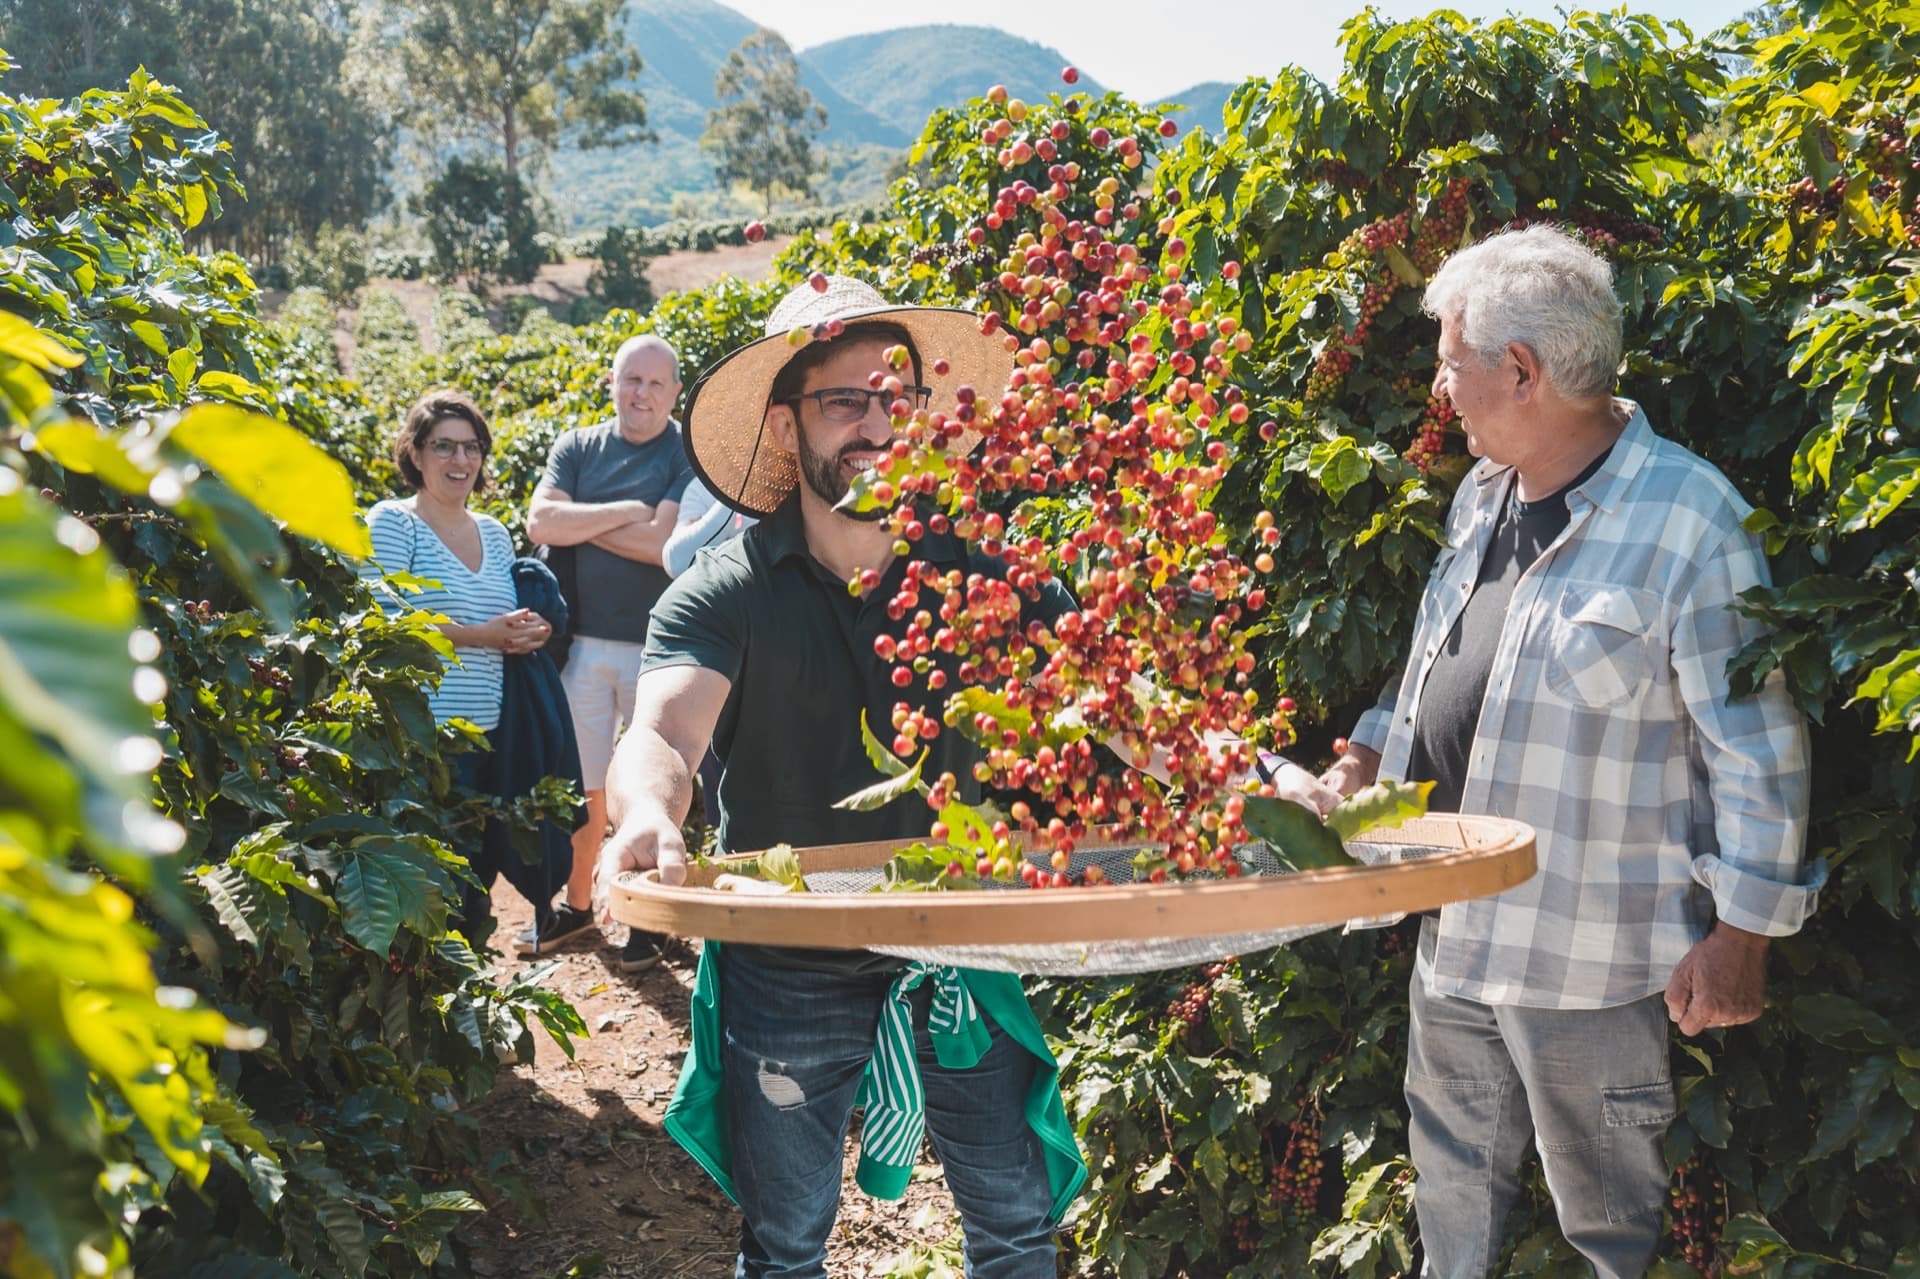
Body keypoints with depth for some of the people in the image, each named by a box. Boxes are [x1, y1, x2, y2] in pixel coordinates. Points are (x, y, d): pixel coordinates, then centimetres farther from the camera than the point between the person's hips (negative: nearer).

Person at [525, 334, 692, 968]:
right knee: (583, 786, 13)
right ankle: (575, 905, 29)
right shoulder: (577, 448, 8)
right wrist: (624, 512, -12)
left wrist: (580, 522, -7)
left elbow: (665, 542, -16)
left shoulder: (688, 454, -3)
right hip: (585, 641, 3)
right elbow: (540, 523, -6)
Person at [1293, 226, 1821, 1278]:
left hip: (1589, 959, -7)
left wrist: (1740, 934, -14)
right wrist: (1372, 757, 8)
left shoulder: (1689, 520, -18)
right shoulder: (1482, 494, 7)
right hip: (1451, 929, 8)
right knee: (1452, 1189, 22)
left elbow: (1758, 749, -16)